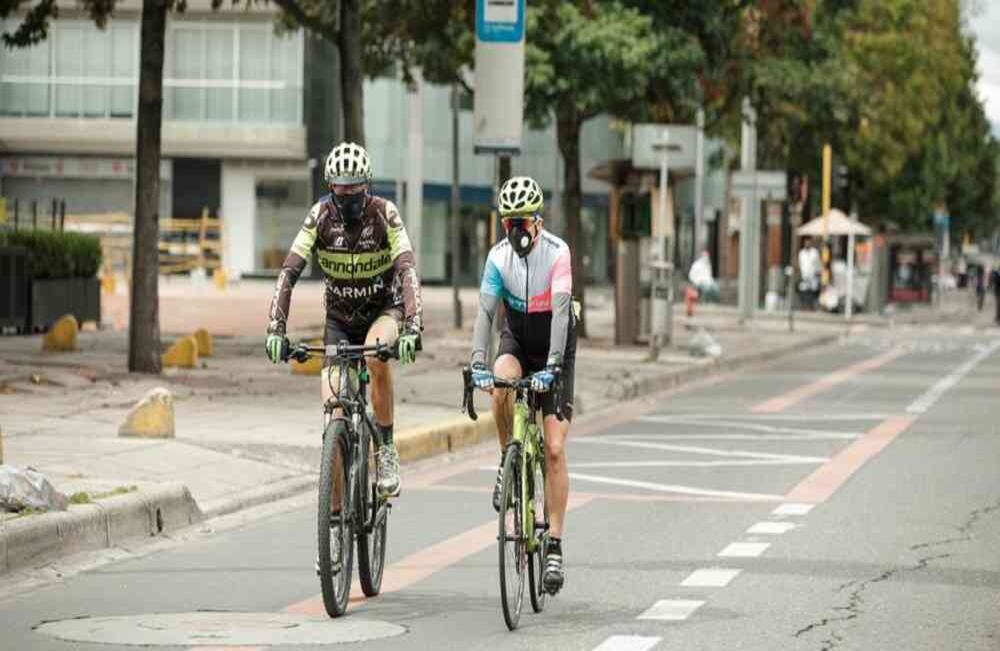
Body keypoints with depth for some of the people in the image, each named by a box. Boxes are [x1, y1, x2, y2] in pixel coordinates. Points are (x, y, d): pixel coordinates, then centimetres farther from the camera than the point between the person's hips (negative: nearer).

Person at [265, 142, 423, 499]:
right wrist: (276, 328, -33)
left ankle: (386, 449, -20)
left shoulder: (384, 214, -21)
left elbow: (408, 271, -31)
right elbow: (289, 272, -21)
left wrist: (412, 327, -45)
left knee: (377, 355, -35)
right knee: (332, 400, -16)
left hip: (384, 310, -2)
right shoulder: (320, 215, -16)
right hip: (340, 317, 2)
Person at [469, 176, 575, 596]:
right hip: (517, 341, 3)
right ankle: (508, 462, -10)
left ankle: (554, 545, -5)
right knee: (501, 381, -35)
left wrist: (551, 367, -43)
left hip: (555, 349, -3)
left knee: (554, 449, -9)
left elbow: (560, 312, -31)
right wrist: (478, 364, -35)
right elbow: (485, 311, -20)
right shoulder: (498, 256, -13)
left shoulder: (557, 253, -22)